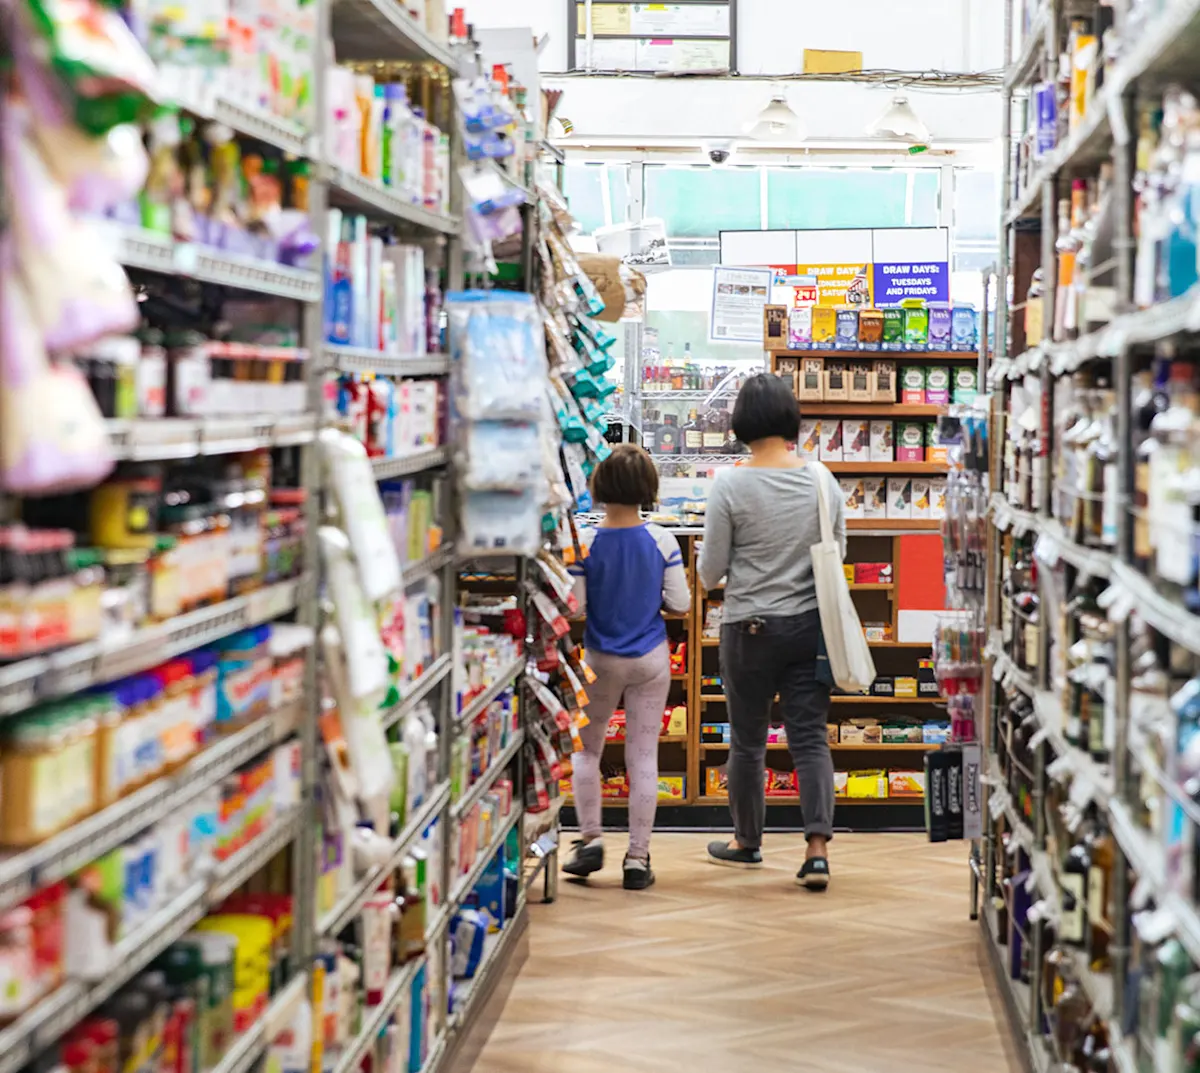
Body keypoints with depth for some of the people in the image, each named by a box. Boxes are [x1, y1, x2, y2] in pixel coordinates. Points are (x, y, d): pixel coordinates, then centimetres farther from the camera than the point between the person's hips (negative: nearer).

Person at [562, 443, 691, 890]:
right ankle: (638, 859, 6)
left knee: (587, 750, 18)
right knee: (643, 757, 5)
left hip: (601, 660, -1)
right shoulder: (662, 541, -10)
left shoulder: (586, 543, -14)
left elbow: (573, 606, -13)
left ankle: (590, 840, 10)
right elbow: (681, 602, -7)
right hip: (651, 659, 1)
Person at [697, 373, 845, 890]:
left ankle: (747, 842, 27)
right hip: (811, 624, 3)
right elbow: (838, 555, 10)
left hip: (751, 627, -3)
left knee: (747, 740, 12)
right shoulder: (823, 480, -1)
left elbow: (710, 572, -7)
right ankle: (818, 848, -8)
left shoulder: (731, 485, -12)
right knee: (810, 736, 3)